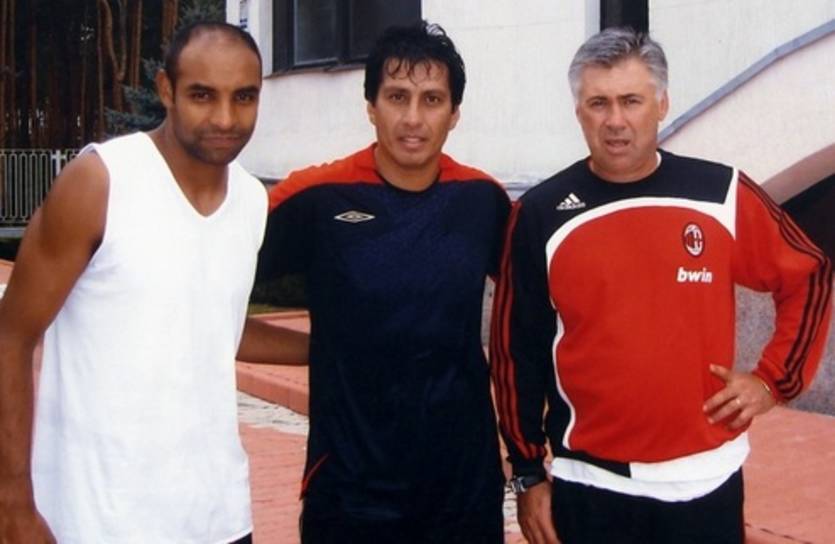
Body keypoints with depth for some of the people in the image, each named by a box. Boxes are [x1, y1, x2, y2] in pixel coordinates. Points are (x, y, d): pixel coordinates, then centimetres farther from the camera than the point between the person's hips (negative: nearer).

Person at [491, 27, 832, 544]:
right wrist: (528, 473, 2)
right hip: (590, 483, -1)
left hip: (704, 478, 1)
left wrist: (775, 379, 3)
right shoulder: (542, 214, -6)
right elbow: (519, 350, 0)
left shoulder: (722, 195, -4)